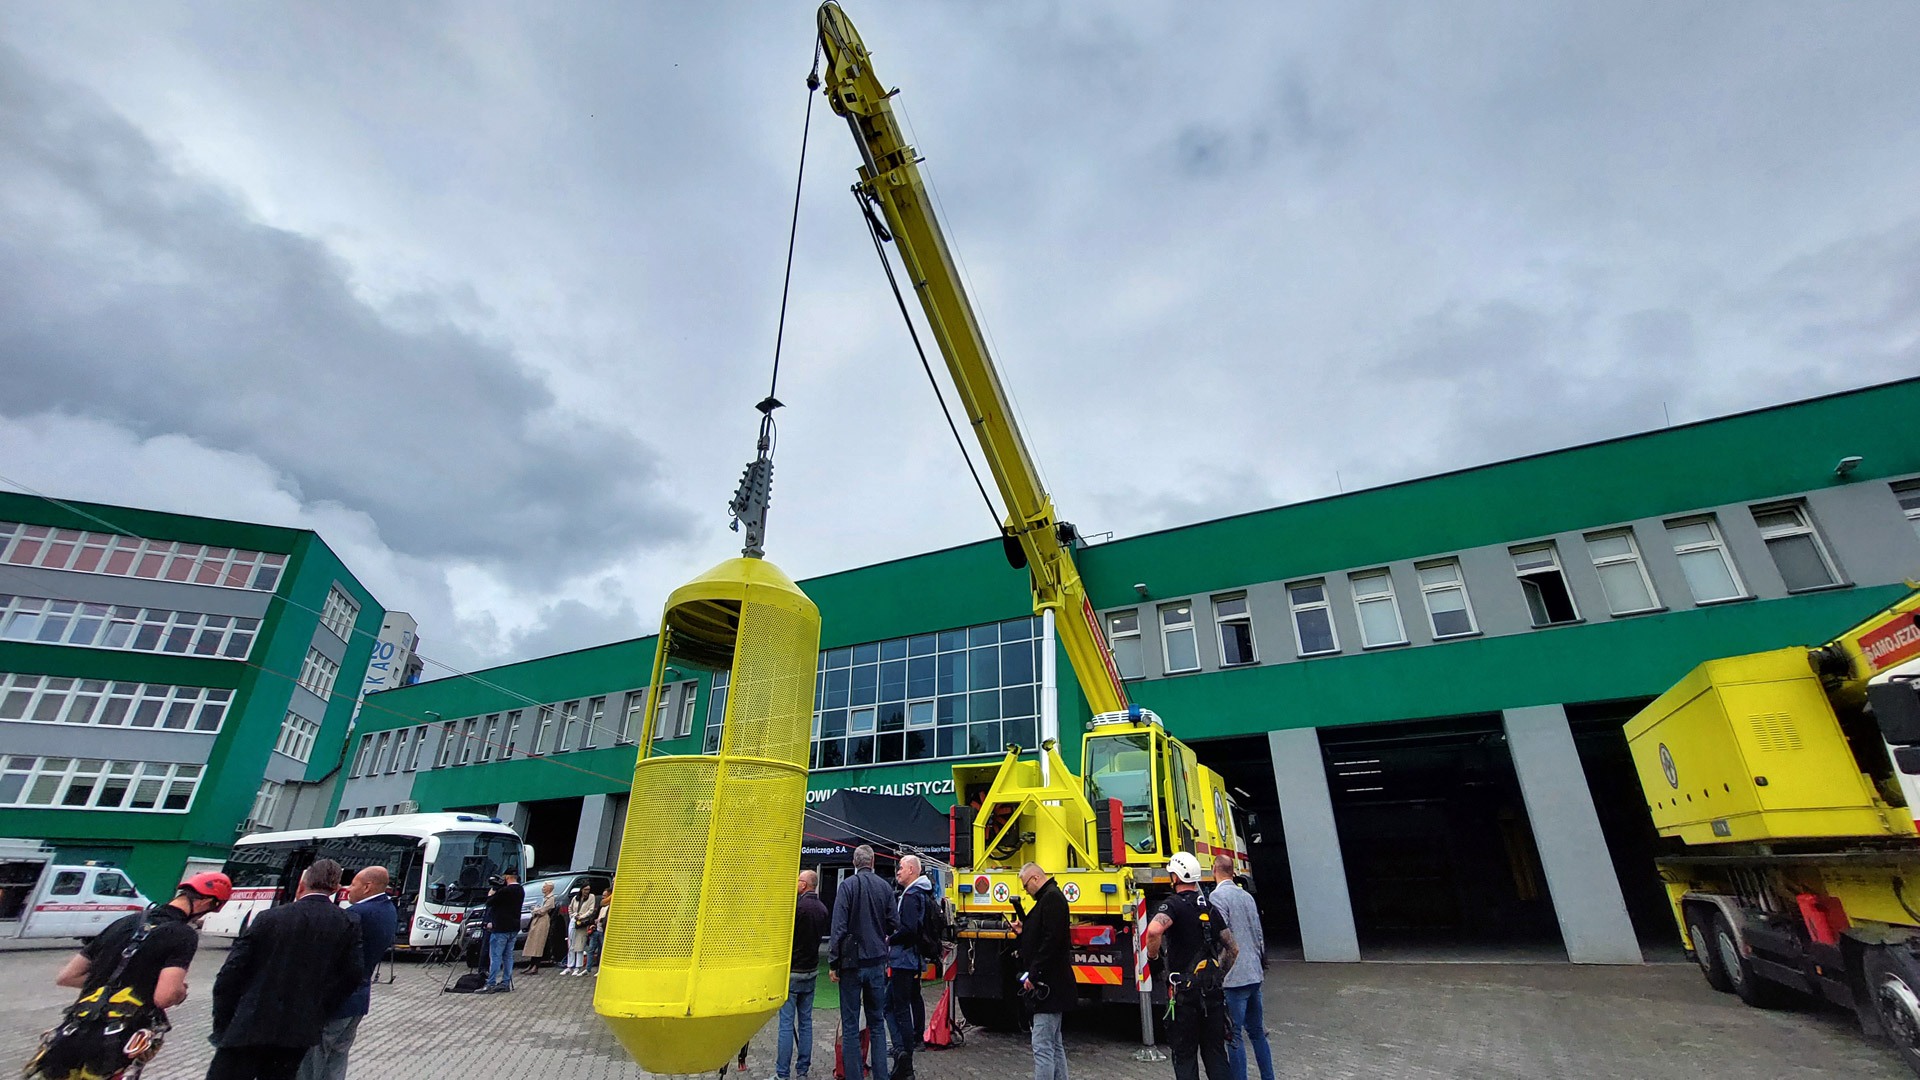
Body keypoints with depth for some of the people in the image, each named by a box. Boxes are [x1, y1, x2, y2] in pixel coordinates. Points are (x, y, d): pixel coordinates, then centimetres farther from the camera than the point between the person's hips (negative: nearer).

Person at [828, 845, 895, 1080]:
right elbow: (892, 926, 5)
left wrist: (833, 963, -8)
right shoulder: (885, 887, 0)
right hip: (877, 963, 4)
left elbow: (838, 926, -14)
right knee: (877, 1023, 15)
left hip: (852, 962, -3)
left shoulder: (847, 885, -11)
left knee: (850, 1025, 6)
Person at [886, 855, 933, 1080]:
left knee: (899, 1007, -11)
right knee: (914, 996, 26)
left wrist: (889, 940, -11)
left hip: (903, 959, -11)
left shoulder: (911, 896, -18)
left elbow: (908, 929, -25)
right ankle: (916, 1038, 44)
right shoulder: (923, 893, 12)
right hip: (915, 958, 11)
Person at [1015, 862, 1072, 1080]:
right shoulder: (1050, 897, 16)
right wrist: (1023, 929, 9)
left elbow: (1052, 939, -26)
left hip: (1048, 985, -11)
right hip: (1052, 984, 11)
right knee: (1055, 1044, 18)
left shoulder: (1051, 898, -17)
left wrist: (1033, 974, -22)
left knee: (1042, 1046, -8)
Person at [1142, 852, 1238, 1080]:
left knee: (1184, 1053, 7)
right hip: (1213, 990, 6)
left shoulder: (1175, 904, -12)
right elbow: (1233, 949, 14)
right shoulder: (1210, 908, 9)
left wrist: (1152, 953, -15)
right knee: (1215, 1050, 17)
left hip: (1184, 991, -6)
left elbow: (1154, 929, -33)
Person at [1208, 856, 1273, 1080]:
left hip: (1233, 977, -8)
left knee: (1233, 1036, 0)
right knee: (1257, 1031, 18)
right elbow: (1259, 935, 17)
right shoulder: (1247, 896, 11)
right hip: (1254, 974, 8)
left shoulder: (1217, 897, -14)